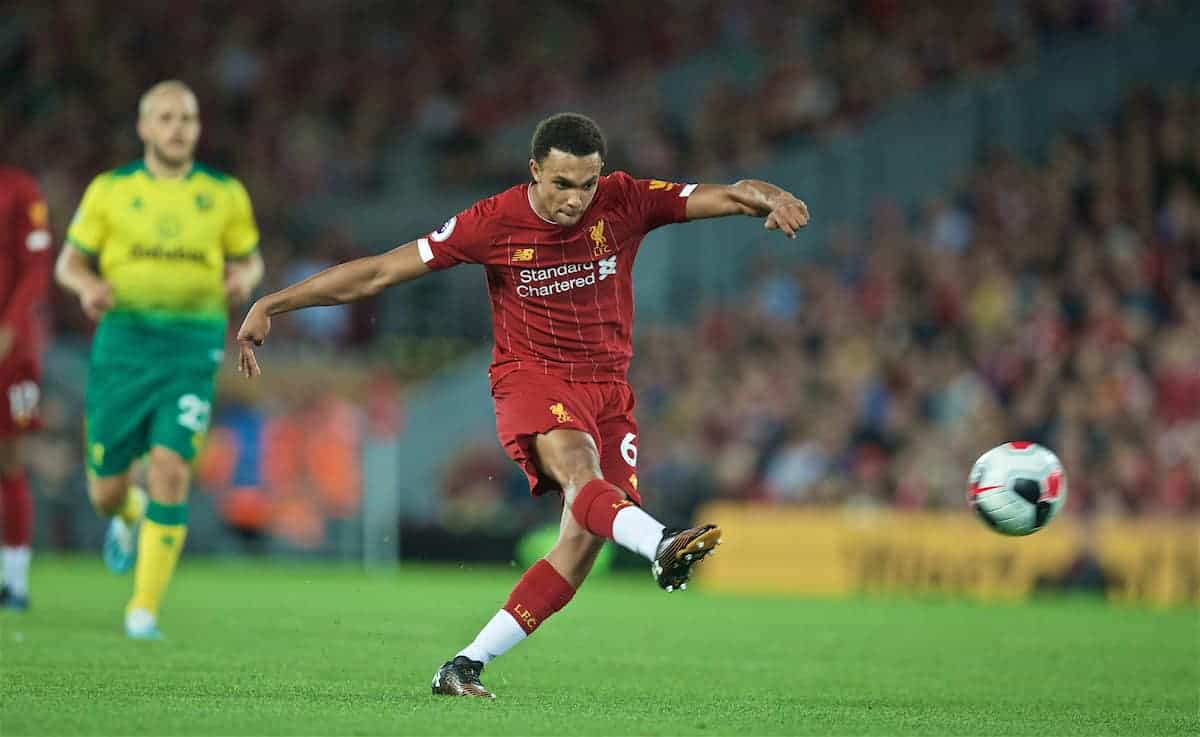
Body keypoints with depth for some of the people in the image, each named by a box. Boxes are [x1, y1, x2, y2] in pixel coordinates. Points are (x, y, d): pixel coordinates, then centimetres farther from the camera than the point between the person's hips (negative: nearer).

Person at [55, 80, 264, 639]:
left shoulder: (225, 194, 7)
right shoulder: (110, 189, 5)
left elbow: (250, 258, 17)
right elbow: (69, 261, 9)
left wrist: (245, 277, -7)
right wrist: (89, 286, -14)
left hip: (193, 347, -1)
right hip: (124, 343, 1)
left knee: (171, 471, -18)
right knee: (105, 493, 5)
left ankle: (145, 608, -10)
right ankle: (130, 516, 45)